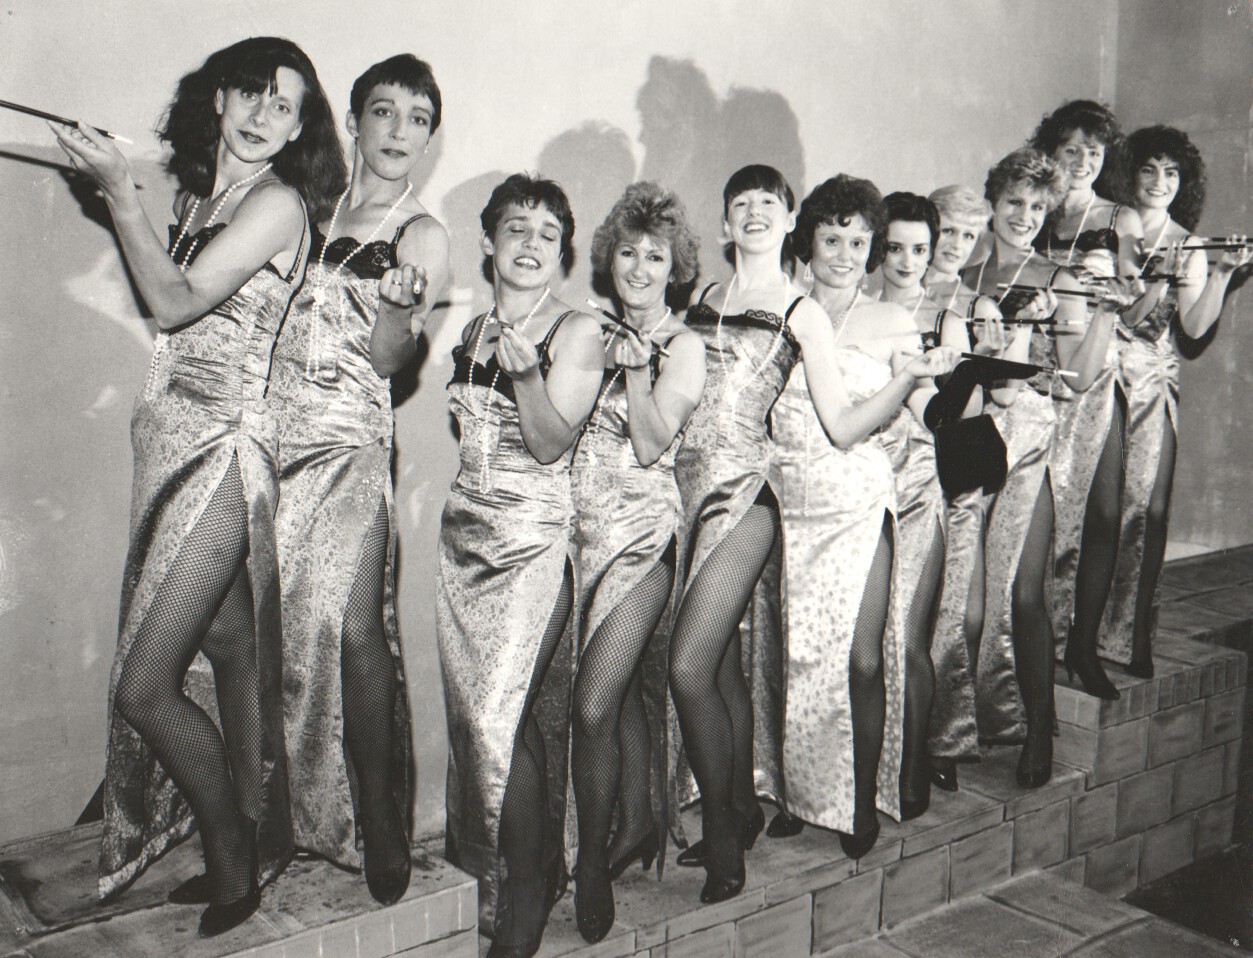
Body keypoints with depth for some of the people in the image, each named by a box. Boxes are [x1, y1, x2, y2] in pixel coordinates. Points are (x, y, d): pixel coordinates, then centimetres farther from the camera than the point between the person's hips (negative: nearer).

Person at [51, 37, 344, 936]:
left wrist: (120, 189, -10)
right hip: (176, 445, 8)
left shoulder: (278, 202, -10)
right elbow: (180, 312, 13)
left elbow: (176, 301, -14)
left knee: (143, 689, -7)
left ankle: (235, 861, 13)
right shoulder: (199, 193, 14)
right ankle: (258, 845, 31)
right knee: (234, 655, 16)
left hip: (226, 452, -8)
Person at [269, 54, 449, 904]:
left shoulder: (423, 236, 2)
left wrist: (399, 308, -25)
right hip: (276, 431, 5)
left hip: (351, 442, -5)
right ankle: (291, 810, 15)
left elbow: (385, 358, -7)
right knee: (274, 621, 3)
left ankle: (380, 821, -3)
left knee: (351, 626, -13)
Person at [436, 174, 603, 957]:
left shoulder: (578, 331, -3)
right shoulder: (470, 328, 13)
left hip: (535, 538, -6)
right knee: (466, 712, 7)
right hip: (463, 532, 6)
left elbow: (552, 442, -13)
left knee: (500, 718, -11)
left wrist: (525, 371, -27)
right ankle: (474, 882, 23)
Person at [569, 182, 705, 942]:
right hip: (582, 525, 6)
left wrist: (637, 367, -16)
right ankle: (640, 821, 32)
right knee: (624, 686, 15)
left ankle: (593, 863, 4)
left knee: (594, 705, -12)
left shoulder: (683, 346, -1)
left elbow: (652, 443, -11)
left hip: (641, 529, -5)